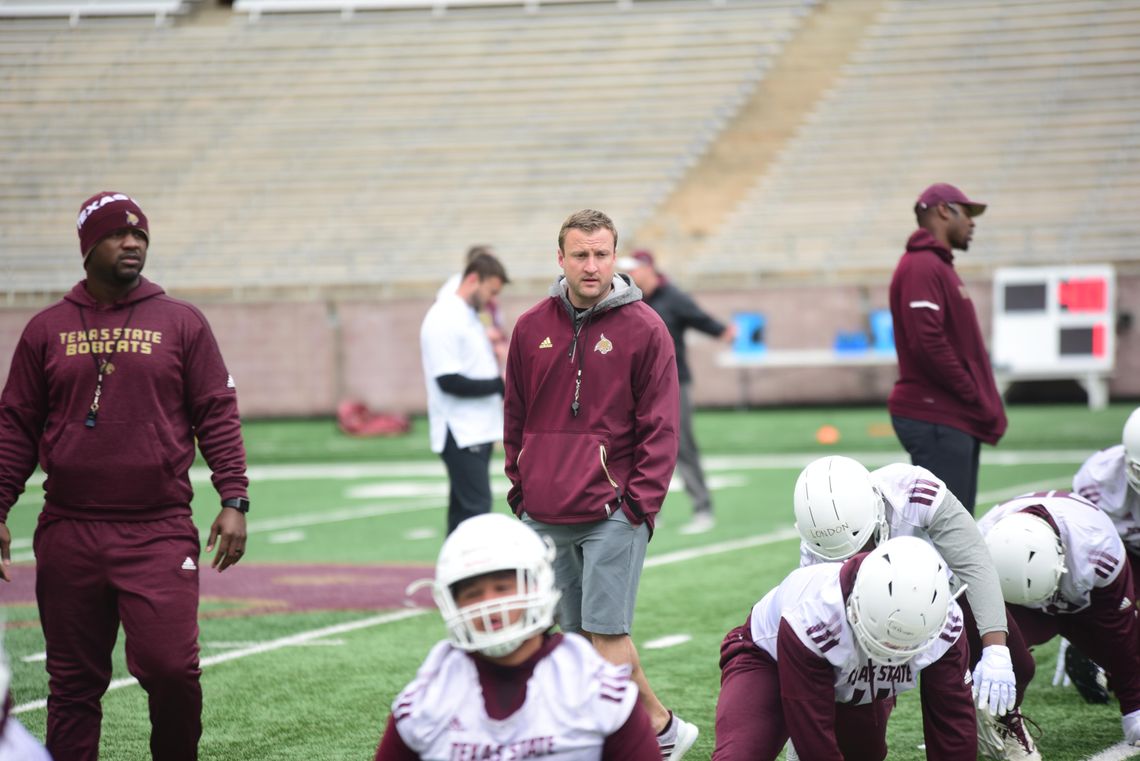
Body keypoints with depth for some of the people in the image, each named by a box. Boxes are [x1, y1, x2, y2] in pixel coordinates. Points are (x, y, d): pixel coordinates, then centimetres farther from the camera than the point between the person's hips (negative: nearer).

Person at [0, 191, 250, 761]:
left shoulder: (182, 324, 6)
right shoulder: (47, 330, 9)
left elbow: (218, 415, 5)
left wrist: (234, 501, -4)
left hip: (160, 533, -2)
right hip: (69, 537, 2)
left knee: (170, 668, -11)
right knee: (73, 682, 6)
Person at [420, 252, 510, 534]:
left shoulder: (469, 317, 17)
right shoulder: (443, 319, -14)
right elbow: (448, 381, -20)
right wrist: (500, 384, -17)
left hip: (478, 431, 10)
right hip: (460, 434, -10)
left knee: (464, 508, 11)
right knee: (476, 509, -13)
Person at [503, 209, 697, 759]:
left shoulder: (643, 329, -3)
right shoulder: (532, 329, 8)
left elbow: (660, 426, -3)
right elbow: (515, 419, 16)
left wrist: (640, 502, -9)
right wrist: (521, 489, 10)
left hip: (612, 512, -5)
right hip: (542, 517, 5)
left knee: (605, 633, -8)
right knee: (577, 633, 8)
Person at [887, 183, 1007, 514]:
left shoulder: (939, 266, 20)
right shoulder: (921, 267, -12)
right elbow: (927, 343, -22)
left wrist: (984, 405, 12)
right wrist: (974, 396, -14)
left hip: (959, 420, 11)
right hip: (936, 419, -11)